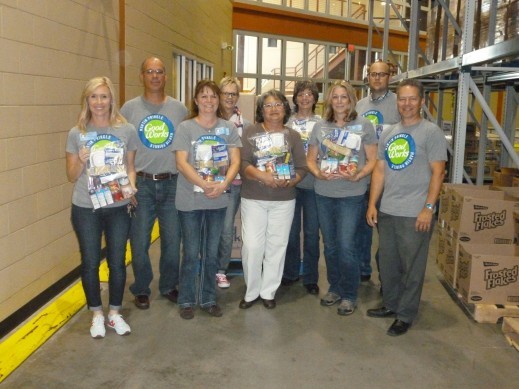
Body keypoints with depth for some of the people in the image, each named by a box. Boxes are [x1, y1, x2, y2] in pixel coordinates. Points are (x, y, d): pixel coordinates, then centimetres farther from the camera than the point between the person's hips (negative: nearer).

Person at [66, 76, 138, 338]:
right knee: (90, 263, 8)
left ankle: (114, 313, 28)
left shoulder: (127, 131, -2)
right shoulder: (76, 134, -2)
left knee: (117, 262, 8)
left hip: (118, 208, 0)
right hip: (85, 209, 0)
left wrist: (131, 184, -12)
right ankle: (97, 315, 27)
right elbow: (71, 176, 3)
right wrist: (81, 161, -17)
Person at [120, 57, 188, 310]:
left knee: (172, 240, 10)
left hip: (172, 184, 2)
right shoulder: (130, 108, 1)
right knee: (139, 241, 5)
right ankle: (141, 289, 24)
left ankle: (169, 286, 29)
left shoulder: (179, 109, 5)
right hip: (141, 184, -1)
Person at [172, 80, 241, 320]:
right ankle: (186, 301, 20)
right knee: (191, 254, 5)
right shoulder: (185, 127, -3)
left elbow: (235, 161, 0)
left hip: (218, 201, 3)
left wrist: (223, 184, -17)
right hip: (190, 200, -3)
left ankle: (208, 299, 26)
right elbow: (182, 163, -11)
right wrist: (205, 185, -22)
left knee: (211, 253, 12)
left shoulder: (228, 128, 6)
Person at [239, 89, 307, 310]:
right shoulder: (250, 132, 2)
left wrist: (291, 181, -17)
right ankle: (251, 292, 14)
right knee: (251, 246, -3)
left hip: (284, 200, 2)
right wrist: (262, 176, -23)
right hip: (253, 199, -1)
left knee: (277, 246, 6)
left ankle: (268, 292, 20)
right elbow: (242, 164, -8)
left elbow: (302, 168, 3)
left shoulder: (293, 136, 7)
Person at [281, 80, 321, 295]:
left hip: (313, 183, -1)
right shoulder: (288, 121, 4)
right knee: (291, 230, 10)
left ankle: (310, 278, 18)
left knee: (311, 232, 6)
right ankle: (290, 273, 26)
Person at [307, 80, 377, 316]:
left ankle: (349, 295, 11)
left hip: (352, 195, -4)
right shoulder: (320, 126, 8)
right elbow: (310, 159, 10)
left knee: (346, 246, -5)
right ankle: (334, 288, 29)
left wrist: (357, 176, -19)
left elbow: (372, 160, -2)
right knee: (330, 245, 13)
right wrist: (318, 173, -10)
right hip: (324, 194, 4)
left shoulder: (364, 126, -2)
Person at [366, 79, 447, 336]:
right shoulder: (388, 134, 12)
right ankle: (391, 304, 33)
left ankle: (405, 315, 19)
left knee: (412, 267, 5)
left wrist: (428, 208, -15)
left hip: (415, 214, -6)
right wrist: (372, 204, 7)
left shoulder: (431, 132, -6)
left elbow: (437, 173, -9)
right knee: (388, 263, 16)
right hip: (386, 211, 6)